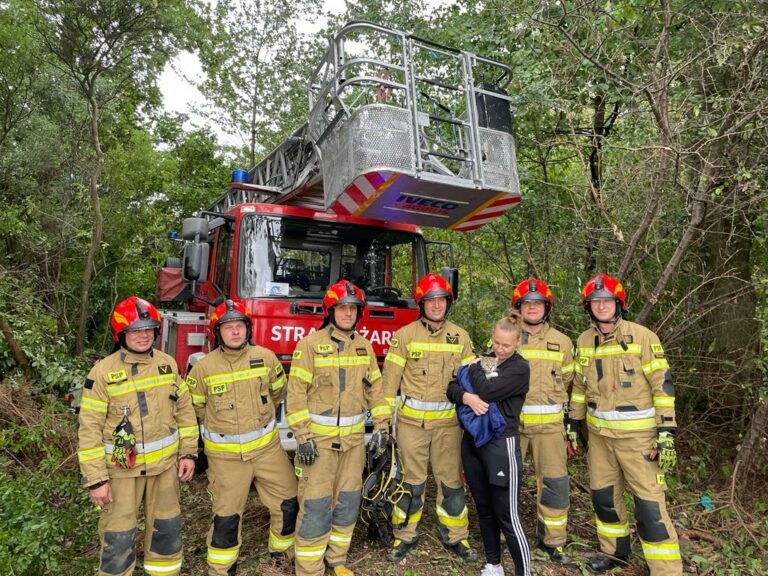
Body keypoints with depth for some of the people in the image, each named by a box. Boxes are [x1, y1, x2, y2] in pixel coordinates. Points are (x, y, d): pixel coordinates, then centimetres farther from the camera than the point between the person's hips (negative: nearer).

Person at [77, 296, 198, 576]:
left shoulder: (168, 364, -1)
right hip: (122, 468, -3)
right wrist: (95, 479, -11)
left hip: (165, 463, 4)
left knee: (167, 526, 16)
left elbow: (185, 411, 5)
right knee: (118, 536, 7)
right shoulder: (102, 372, -13)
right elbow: (89, 430, -11)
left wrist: (188, 452, 2)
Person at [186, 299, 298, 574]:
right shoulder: (204, 368, -11)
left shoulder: (266, 358, -7)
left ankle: (283, 549, 36)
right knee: (226, 515, 8)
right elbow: (193, 405, 6)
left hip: (266, 446, 2)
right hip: (225, 455, -2)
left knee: (289, 501, 10)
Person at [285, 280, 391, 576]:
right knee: (316, 505, 0)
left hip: (353, 438, 5)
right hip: (319, 437, -5)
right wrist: (302, 436, -15)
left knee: (348, 501, 14)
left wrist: (382, 427, 5)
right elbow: (296, 392, -11)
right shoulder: (310, 344, -9)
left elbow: (375, 389, 10)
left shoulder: (365, 346, 6)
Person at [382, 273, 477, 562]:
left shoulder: (460, 337, 3)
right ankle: (404, 535, 27)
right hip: (411, 419, -2)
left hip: (448, 421, 2)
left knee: (451, 480, 11)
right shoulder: (405, 335, -5)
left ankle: (455, 536, 29)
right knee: (411, 480, 10)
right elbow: (390, 380, -2)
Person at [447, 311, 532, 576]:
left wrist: (475, 368, -3)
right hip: (473, 442, 6)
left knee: (508, 517, -2)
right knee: (484, 509, 17)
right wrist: (467, 397, -19)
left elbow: (486, 391, -20)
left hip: (501, 445, -6)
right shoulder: (482, 361, 9)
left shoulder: (520, 368, -8)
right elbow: (452, 387, 2)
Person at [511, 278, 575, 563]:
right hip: (510, 421, 0)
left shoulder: (562, 342, 3)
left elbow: (567, 381, 12)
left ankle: (552, 540, 22)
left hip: (548, 423, 1)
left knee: (554, 482, 3)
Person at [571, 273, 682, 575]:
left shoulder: (643, 337, -11)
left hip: (637, 434, -5)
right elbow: (579, 385, 12)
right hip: (599, 433, 5)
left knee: (649, 503, -3)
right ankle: (614, 551, 37)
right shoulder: (584, 341, 4)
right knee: (603, 494, 16)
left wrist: (666, 432, -15)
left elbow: (662, 384, -11)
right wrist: (573, 424, 13)